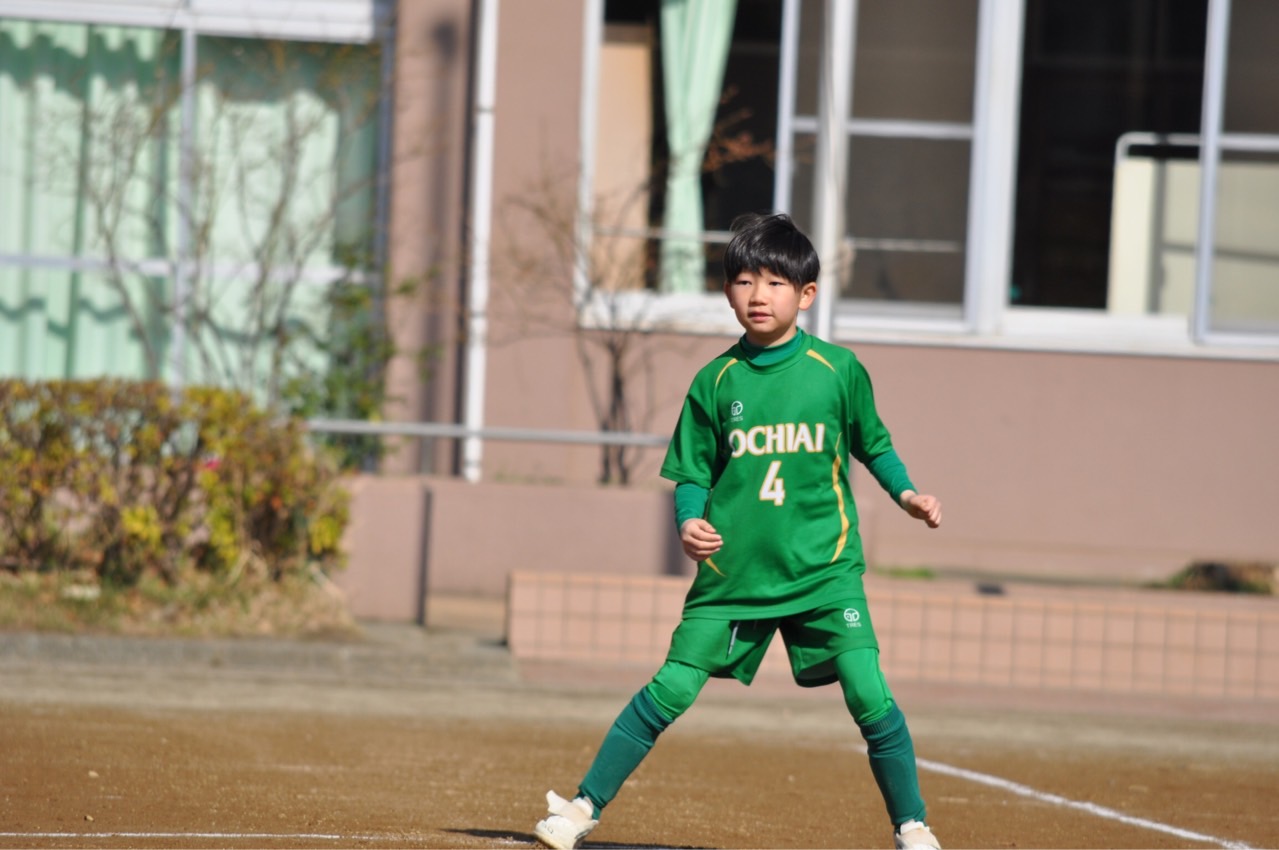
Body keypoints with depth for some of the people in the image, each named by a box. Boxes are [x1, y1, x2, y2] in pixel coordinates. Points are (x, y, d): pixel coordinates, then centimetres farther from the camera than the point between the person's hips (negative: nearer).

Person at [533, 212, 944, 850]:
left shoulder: (838, 369, 0)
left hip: (823, 571, -1)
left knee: (871, 699, -11)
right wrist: (690, 523, -12)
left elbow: (872, 444, 14)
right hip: (732, 573, 1)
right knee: (669, 692, -5)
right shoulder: (716, 381, 1)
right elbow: (691, 475, 7)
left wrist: (906, 493, -2)